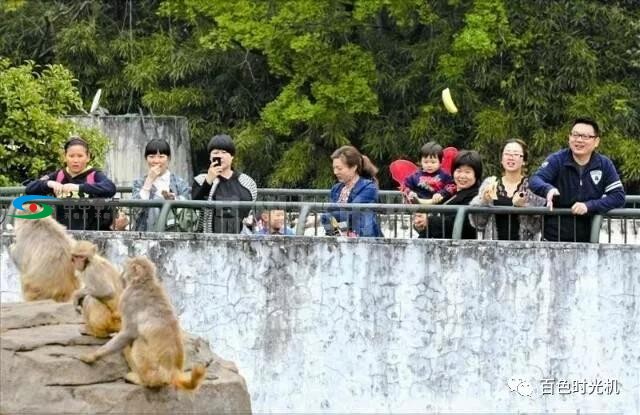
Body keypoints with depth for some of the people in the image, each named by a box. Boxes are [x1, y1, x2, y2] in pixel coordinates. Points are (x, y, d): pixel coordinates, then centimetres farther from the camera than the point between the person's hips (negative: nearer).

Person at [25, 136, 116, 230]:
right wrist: (49, 184, -16)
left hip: (90, 234, -3)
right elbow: (29, 189, 4)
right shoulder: (57, 176, 10)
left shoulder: (95, 176, 0)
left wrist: (79, 187, -31)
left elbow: (111, 188, -22)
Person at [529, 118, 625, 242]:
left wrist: (589, 206, -20)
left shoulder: (605, 165, 0)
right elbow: (535, 180, -18)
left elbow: (618, 196, -5)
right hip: (554, 238, -1)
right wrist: (548, 189, -42)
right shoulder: (557, 160, -5)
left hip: (587, 240, 2)